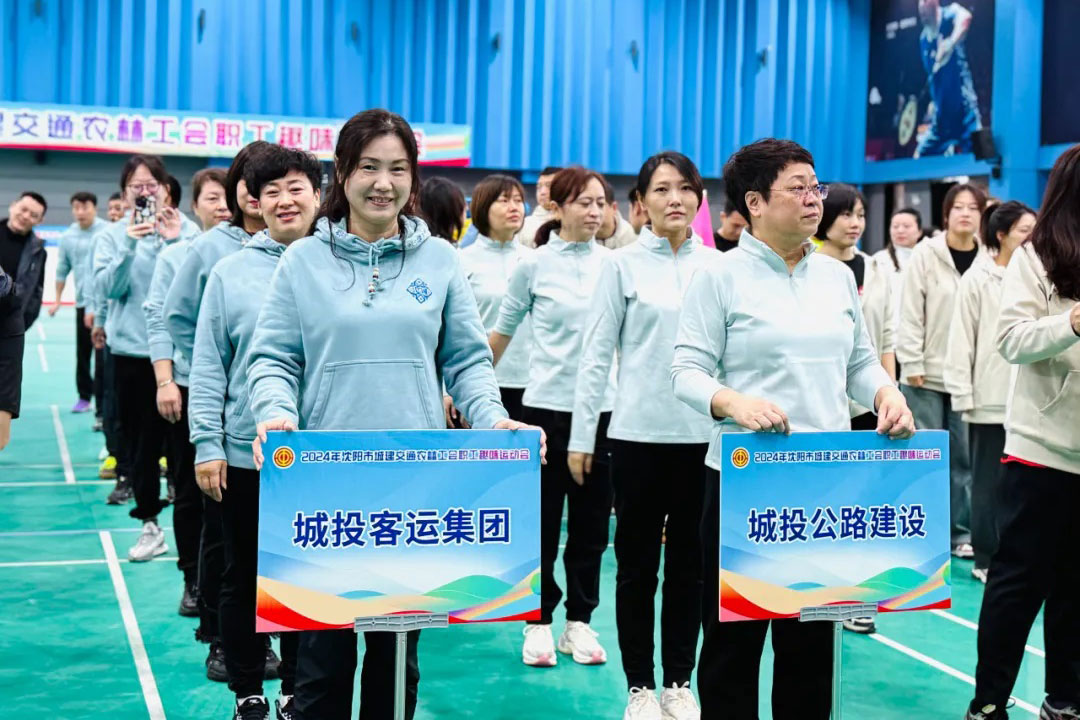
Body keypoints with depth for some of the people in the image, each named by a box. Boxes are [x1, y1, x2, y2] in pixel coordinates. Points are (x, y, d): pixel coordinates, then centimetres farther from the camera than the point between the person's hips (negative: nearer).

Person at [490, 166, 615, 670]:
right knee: (542, 523, 5)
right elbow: (503, 331, 5)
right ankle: (539, 623, 17)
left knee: (591, 524, 8)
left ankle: (579, 621, 19)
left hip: (602, 407, 2)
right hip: (547, 405, -2)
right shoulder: (534, 265, -3)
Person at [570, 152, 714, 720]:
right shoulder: (624, 264, -1)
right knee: (638, 562, 7)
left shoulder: (717, 265, 5)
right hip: (639, 433, -2)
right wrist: (581, 436, -5)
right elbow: (596, 353, -1)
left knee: (689, 561, 10)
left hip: (704, 434, 2)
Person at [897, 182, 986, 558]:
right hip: (928, 374, -2)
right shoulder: (926, 254, -3)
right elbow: (910, 313, -5)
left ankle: (963, 531, 16)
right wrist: (912, 363, -10)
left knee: (965, 456, 5)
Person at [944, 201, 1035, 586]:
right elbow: (961, 340, -5)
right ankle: (986, 558, 14)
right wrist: (963, 395, -9)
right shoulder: (977, 279, -3)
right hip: (990, 399, -3)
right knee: (989, 481, 4)